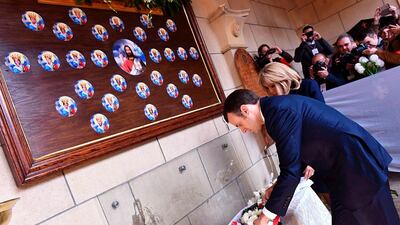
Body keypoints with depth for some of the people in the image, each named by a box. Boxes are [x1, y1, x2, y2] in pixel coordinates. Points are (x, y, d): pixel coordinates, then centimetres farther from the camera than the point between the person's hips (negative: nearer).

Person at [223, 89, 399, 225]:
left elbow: (290, 169, -22)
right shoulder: (277, 106, 7)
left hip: (356, 164, -9)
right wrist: (278, 187, 15)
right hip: (344, 166, 9)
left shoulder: (278, 110, -24)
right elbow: (294, 158, 17)